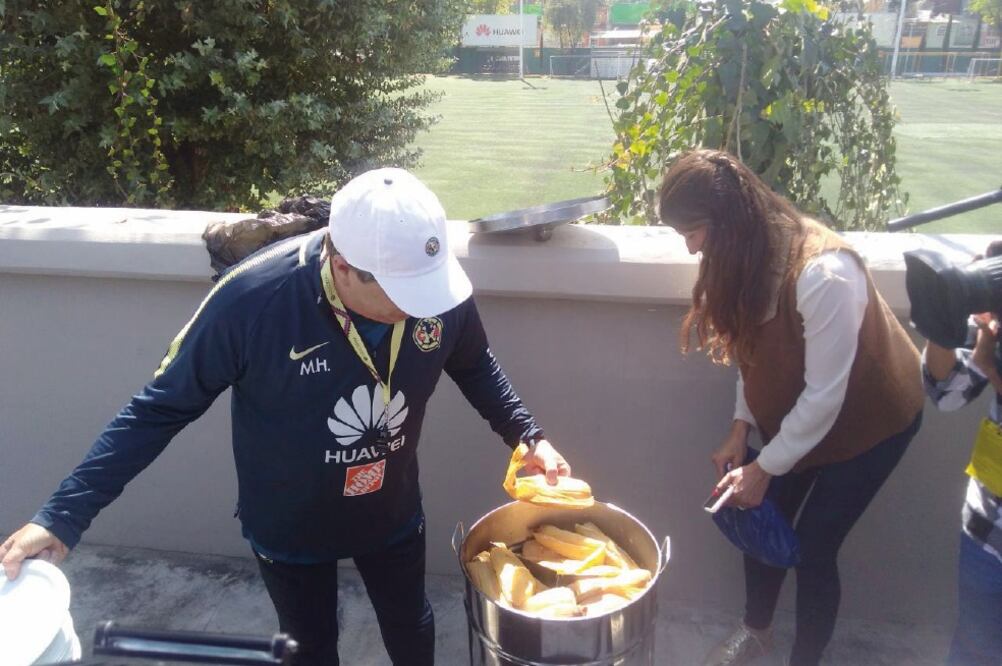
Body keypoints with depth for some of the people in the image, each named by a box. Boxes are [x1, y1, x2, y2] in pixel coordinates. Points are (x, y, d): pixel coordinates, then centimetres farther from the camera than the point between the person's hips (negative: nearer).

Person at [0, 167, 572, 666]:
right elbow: (162, 408, -20)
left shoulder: (439, 287, -23)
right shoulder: (252, 300, -34)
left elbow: (475, 367, 0)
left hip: (394, 513, 2)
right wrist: (64, 515, -21)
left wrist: (527, 436, -9)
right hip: (289, 527, -2)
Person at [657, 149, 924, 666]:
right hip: (792, 410, 7)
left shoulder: (823, 274, -36)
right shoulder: (749, 254, -12)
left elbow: (824, 396, -29)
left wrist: (764, 468, -20)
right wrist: (741, 427, -9)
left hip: (869, 419, -6)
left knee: (813, 546, -1)